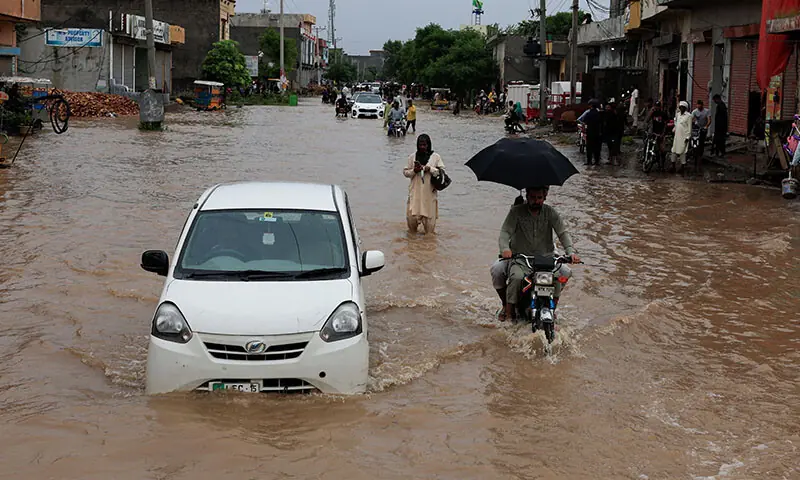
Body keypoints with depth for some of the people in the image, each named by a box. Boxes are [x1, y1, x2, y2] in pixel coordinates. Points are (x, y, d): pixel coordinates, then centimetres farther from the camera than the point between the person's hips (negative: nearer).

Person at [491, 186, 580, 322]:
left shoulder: (550, 212, 0)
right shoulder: (516, 211, -6)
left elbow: (563, 232, -8)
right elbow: (505, 232, -14)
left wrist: (571, 251, -26)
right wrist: (505, 248, -36)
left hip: (545, 256, 2)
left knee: (565, 273, -19)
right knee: (497, 270, -28)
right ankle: (508, 310, -10)